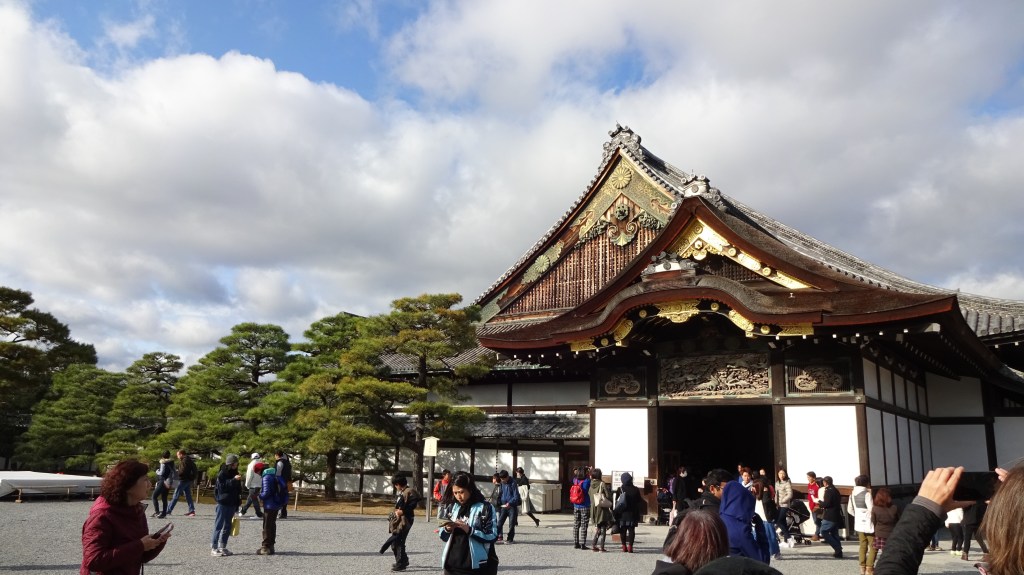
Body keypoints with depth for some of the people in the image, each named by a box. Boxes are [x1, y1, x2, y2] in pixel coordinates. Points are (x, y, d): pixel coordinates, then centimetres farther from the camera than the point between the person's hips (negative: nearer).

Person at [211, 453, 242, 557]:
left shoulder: (235, 473, 11)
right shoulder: (222, 474, -7)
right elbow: (222, 486, -20)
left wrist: (238, 501, 12)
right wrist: (233, 480, -26)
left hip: (232, 504, 7)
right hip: (223, 503, -7)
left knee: (227, 526, 10)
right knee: (219, 525, -5)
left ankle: (222, 547, 17)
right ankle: (213, 548, -2)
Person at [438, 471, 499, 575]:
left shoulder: (485, 507, -6)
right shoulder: (454, 507, 10)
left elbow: (492, 536, -11)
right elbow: (444, 536, 14)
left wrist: (469, 530, -22)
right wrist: (447, 530, -8)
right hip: (452, 565, 5)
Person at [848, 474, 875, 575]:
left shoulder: (853, 494, 6)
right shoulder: (867, 493, -16)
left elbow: (849, 510, 10)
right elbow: (871, 509, -20)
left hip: (859, 524, 7)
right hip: (869, 524, -7)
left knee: (863, 545, 13)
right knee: (873, 547, 0)